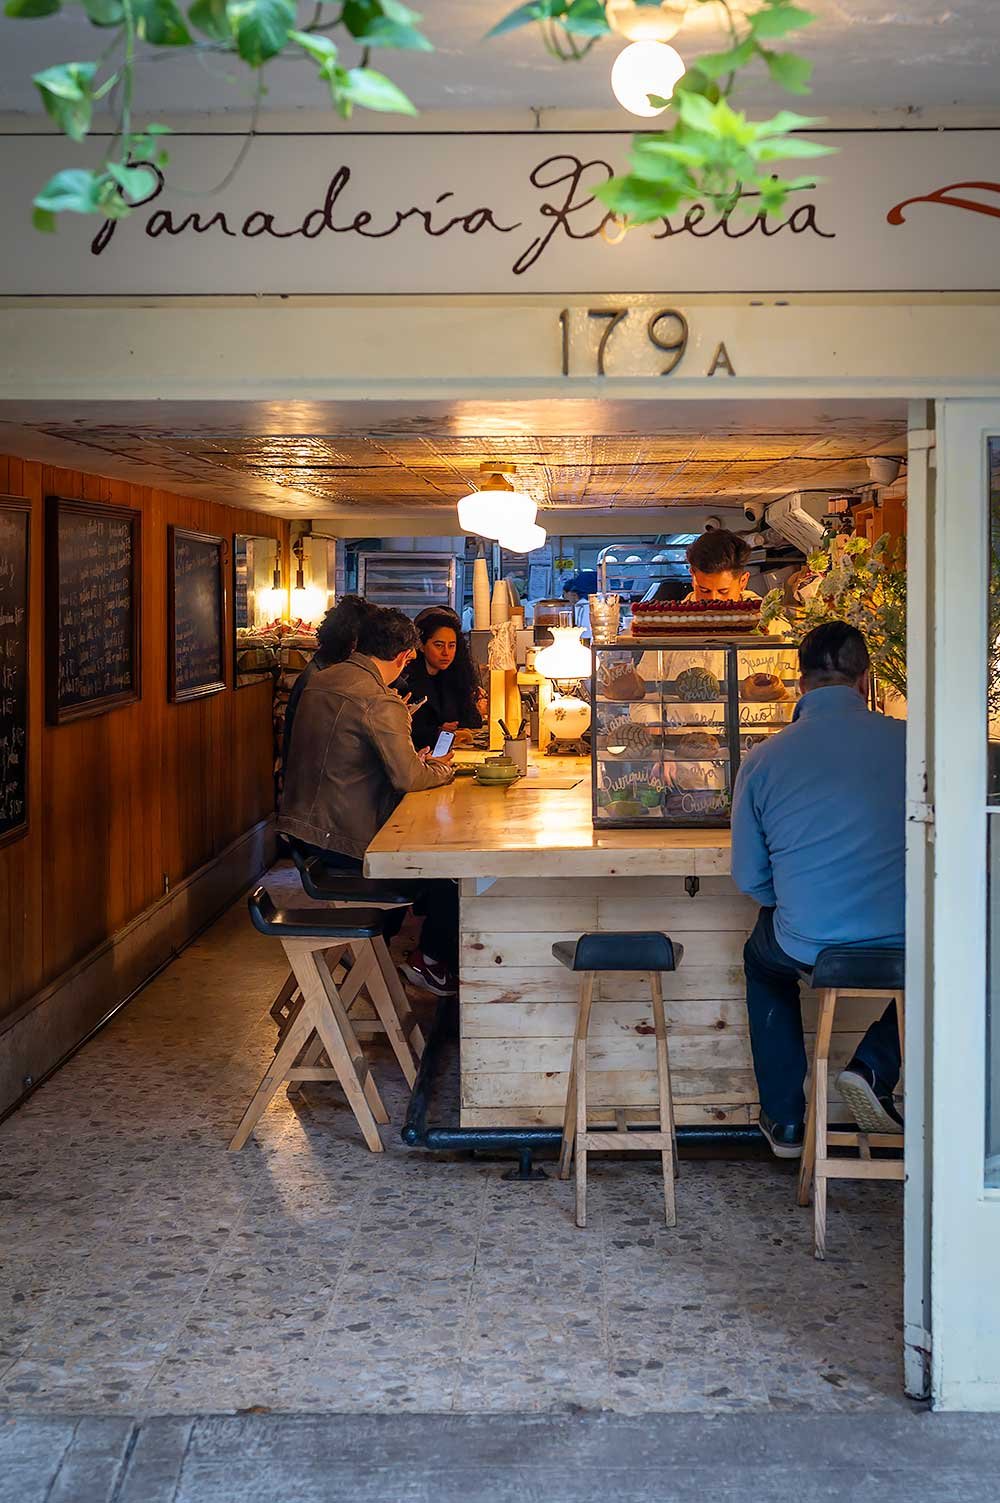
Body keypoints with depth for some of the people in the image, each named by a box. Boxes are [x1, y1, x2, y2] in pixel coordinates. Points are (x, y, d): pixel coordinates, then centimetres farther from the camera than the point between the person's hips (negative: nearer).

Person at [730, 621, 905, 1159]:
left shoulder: (764, 759, -2)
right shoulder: (910, 741, -3)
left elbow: (750, 879, 5)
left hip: (806, 948, 1)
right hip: (905, 945, -1)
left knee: (762, 956, 36)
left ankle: (784, 1119, 36)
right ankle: (874, 1067, 15)